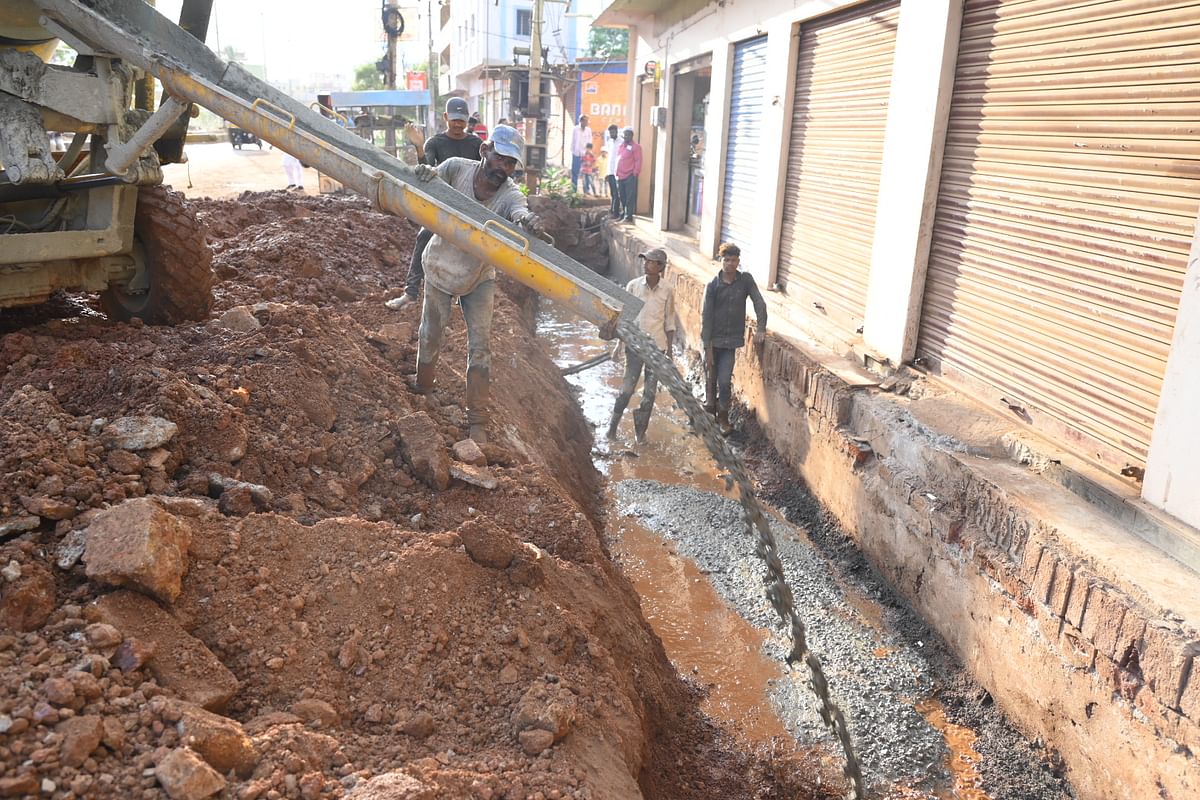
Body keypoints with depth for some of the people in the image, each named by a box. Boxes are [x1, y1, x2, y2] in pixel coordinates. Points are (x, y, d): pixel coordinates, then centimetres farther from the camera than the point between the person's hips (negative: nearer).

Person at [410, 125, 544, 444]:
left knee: (480, 345, -5)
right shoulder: (457, 168, -22)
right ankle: (422, 390, 40)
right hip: (441, 267, 1)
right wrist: (427, 173, -44)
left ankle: (477, 420, 4)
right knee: (431, 334, 12)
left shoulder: (510, 195, -26)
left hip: (480, 276, 0)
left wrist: (526, 220, -73)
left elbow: (518, 210, -47)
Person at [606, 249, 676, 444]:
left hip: (657, 347, 0)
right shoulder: (633, 286, -5)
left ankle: (641, 429, 22)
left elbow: (669, 323, 1)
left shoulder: (667, 292, -5)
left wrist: (669, 351, 1)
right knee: (627, 387, 3)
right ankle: (613, 423, 22)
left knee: (650, 391, 7)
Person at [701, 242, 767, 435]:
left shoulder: (746, 280, -3)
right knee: (711, 379, 11)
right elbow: (706, 317, -8)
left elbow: (759, 303, -1)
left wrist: (761, 329, -11)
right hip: (712, 340, 0)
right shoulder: (713, 285, -7)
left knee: (725, 381, -2)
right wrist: (707, 348, -12)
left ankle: (723, 417, 15)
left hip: (731, 340, 0)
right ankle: (709, 406, 33)